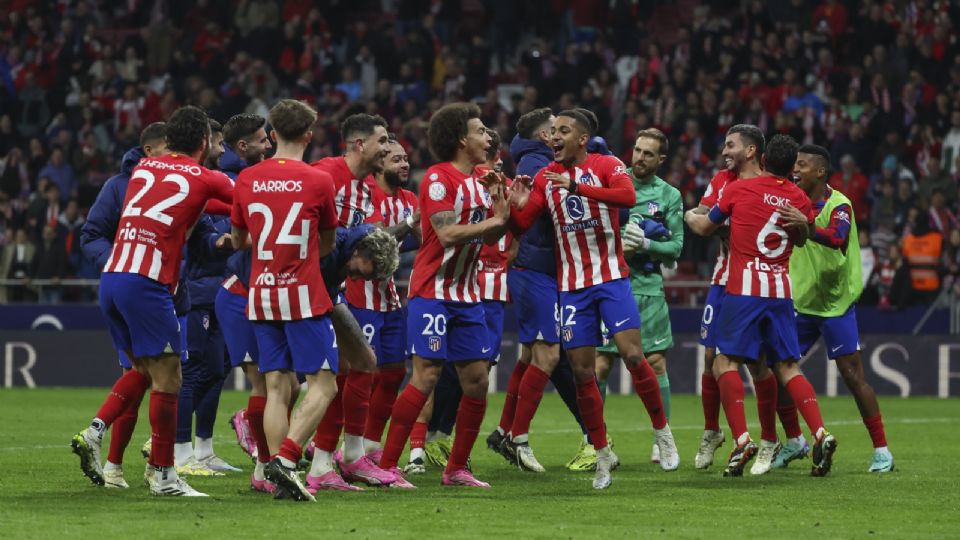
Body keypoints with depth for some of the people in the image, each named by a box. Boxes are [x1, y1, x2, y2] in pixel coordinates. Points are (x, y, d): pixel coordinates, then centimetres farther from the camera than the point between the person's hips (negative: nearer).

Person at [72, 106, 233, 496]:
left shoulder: (143, 168, 18)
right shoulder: (206, 179, 4)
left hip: (111, 278, 7)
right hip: (147, 284, -7)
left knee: (143, 369, 20)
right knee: (167, 379, 1)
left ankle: (94, 432, 5)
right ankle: (162, 475, 3)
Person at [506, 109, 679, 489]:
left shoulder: (605, 166, -5)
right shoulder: (545, 179, 7)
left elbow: (627, 196, -26)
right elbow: (519, 228, 4)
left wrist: (577, 186, -35)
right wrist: (517, 205, -18)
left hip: (611, 277, -3)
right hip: (572, 285, 3)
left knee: (633, 355, -14)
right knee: (582, 372, 0)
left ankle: (662, 433, 5)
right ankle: (603, 456, 11)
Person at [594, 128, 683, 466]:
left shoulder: (669, 196, 7)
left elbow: (675, 248, 4)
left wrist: (645, 244, -12)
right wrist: (617, 245, -12)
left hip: (648, 288, 1)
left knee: (656, 363, -1)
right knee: (600, 365, -2)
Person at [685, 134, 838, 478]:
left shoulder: (739, 189, 0)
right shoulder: (799, 200, 8)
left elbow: (705, 227, 14)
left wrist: (689, 216, 36)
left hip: (743, 289, -4)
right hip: (781, 291, 4)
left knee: (726, 363, 0)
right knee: (788, 368, 9)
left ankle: (742, 440, -16)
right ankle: (820, 434, -8)